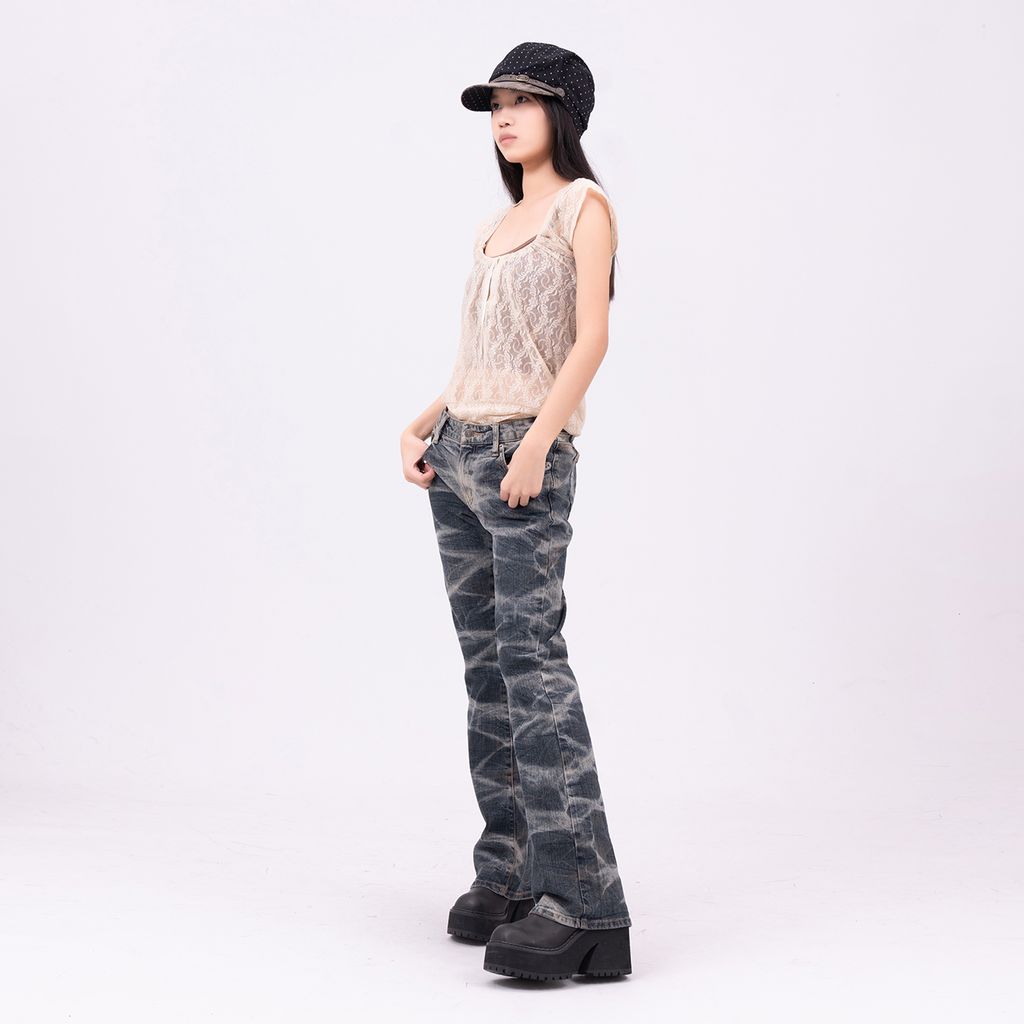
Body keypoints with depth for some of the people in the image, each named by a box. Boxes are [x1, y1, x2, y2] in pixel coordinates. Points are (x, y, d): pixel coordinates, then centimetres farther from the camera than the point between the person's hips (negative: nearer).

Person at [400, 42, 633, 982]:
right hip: (459, 453, 8)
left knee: (530, 653, -17)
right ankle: (509, 870, 10)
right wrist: (423, 424, 6)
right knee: (485, 659, 5)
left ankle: (579, 902, -20)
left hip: (528, 454, -8)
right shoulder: (493, 231, 22)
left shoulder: (585, 208, 1)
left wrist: (536, 442, -21)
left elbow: (591, 339, -10)